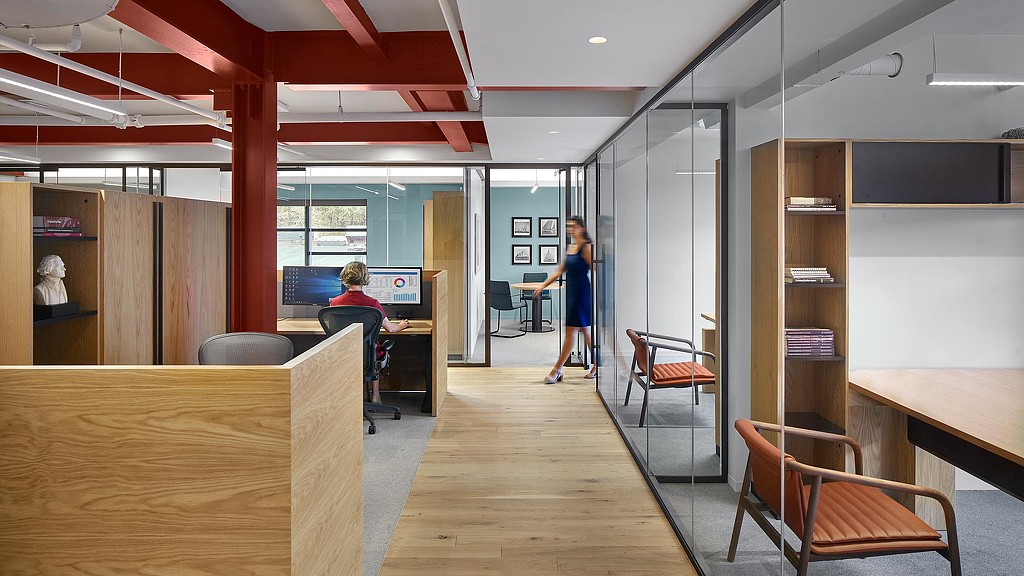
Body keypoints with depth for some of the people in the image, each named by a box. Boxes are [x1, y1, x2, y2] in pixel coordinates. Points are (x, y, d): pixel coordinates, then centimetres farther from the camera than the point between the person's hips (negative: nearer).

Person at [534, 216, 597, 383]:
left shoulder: (586, 247, -10)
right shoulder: (569, 248, 14)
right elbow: (560, 271, 20)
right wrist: (543, 286, 18)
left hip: (582, 292, -9)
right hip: (571, 292, 9)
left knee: (570, 332, -4)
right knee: (584, 330, 13)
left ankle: (556, 370, 0)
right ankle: (597, 365, 22)